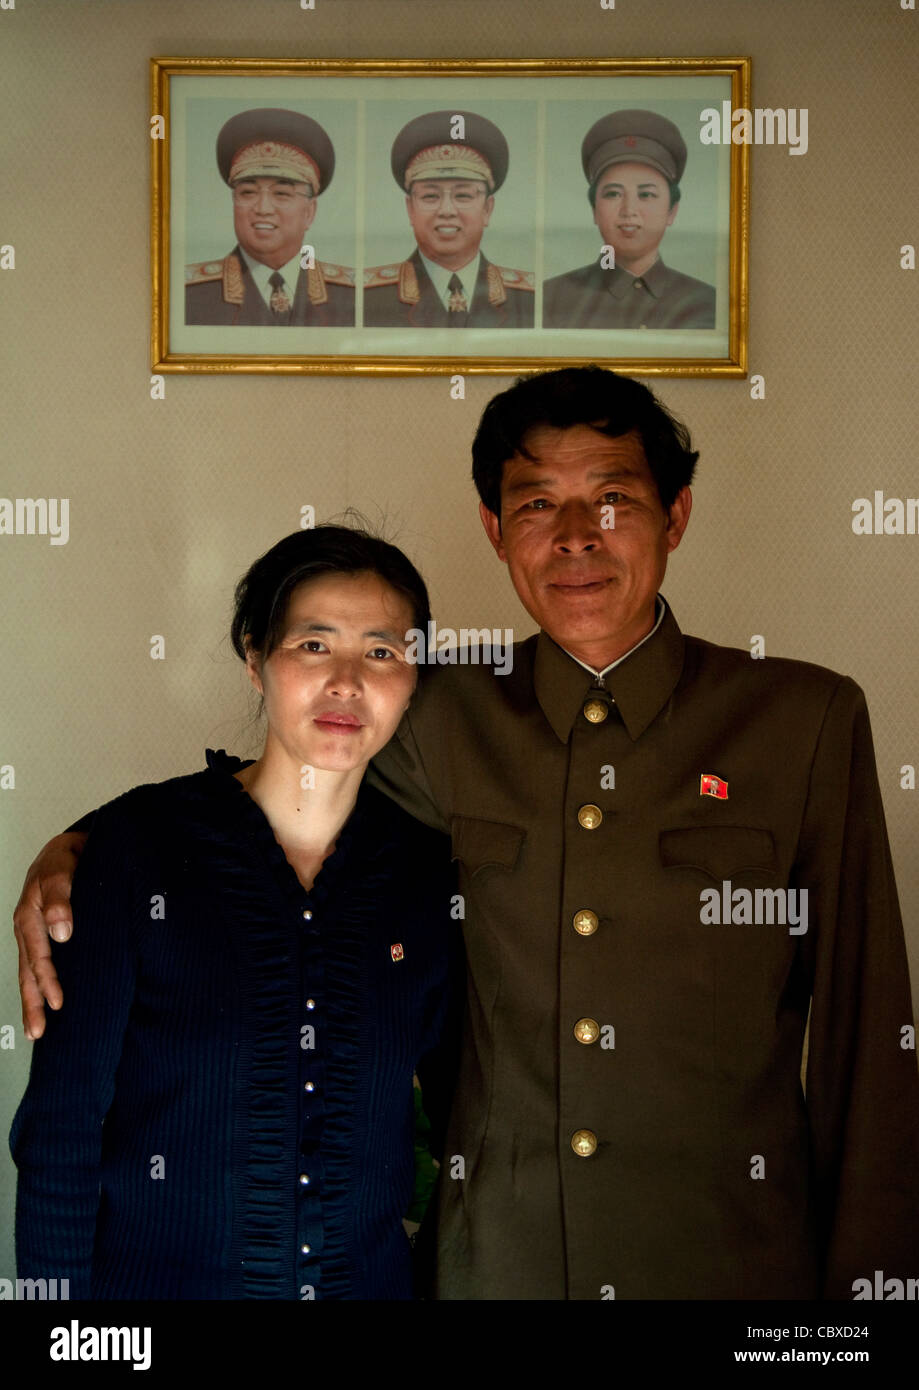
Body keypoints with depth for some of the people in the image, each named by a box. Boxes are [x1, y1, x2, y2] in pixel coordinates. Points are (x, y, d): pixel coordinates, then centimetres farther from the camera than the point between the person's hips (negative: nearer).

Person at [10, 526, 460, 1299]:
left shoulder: (429, 875, -6)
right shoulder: (138, 844, -13)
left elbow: (467, 1117, 5)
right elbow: (61, 1128, -9)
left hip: (370, 1277, 3)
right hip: (148, 1276, -2)